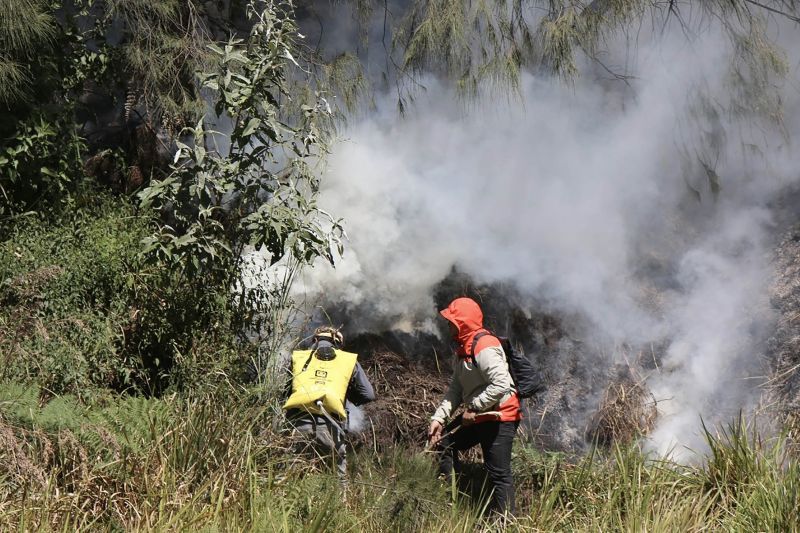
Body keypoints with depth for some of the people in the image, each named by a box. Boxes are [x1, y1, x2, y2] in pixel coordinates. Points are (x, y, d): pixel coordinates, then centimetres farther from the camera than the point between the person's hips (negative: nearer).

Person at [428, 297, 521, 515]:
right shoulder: (464, 348, 13)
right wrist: (438, 418, 3)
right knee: (444, 443, 21)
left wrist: (474, 408, -21)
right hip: (478, 417, 11)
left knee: (498, 473, -9)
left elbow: (501, 384, -28)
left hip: (499, 417, -11)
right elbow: (455, 389, 13)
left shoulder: (484, 347, -19)